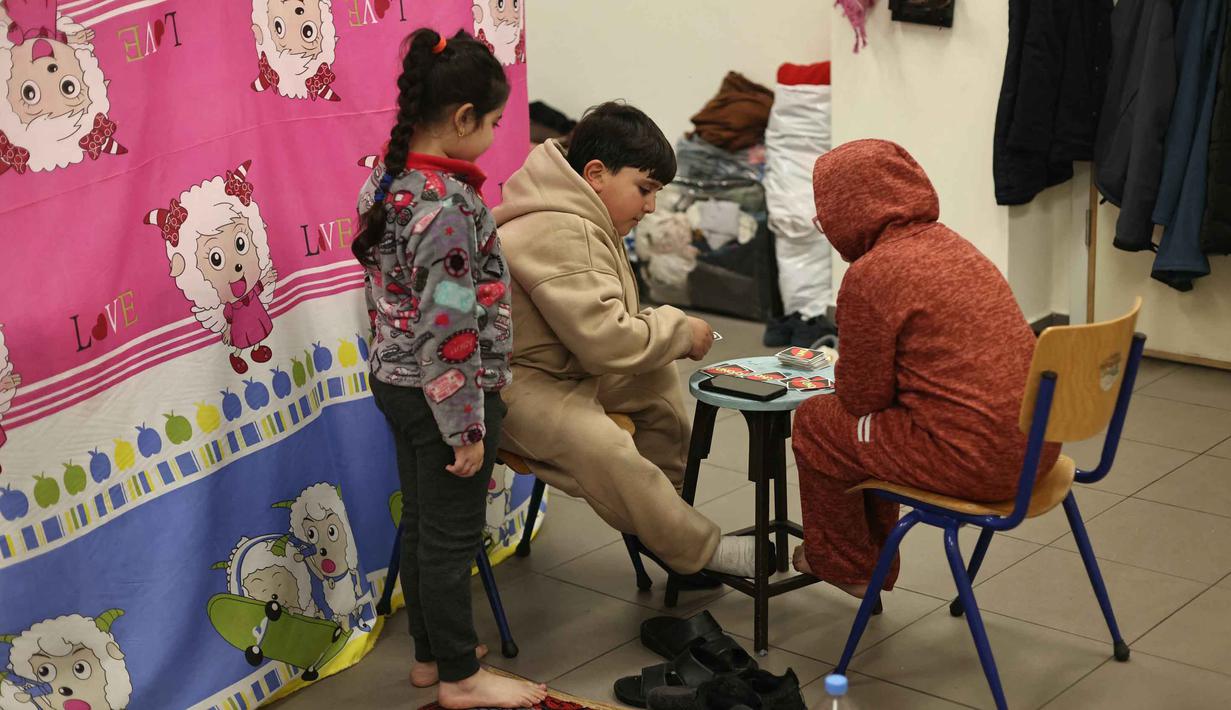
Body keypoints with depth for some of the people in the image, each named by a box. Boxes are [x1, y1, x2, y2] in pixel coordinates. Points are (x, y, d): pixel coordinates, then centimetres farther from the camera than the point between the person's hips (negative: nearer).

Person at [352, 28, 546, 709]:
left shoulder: (384, 182, 3)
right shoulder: (447, 204, -25)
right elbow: (449, 331, -25)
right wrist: (467, 426, -19)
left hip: (394, 381, 9)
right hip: (441, 397, -9)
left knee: (420, 523, 20)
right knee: (451, 537, 5)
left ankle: (431, 652, 35)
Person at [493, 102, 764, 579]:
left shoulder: (583, 223, 11)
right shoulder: (559, 235, -24)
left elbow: (602, 324, 17)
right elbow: (606, 339, -29)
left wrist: (669, 333, 0)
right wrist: (680, 331, -13)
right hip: (514, 386, -12)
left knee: (657, 379, 11)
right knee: (602, 447, -32)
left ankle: (672, 505, 14)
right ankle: (697, 550, -18)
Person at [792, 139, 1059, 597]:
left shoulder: (870, 275, -15)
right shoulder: (952, 245, 11)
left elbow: (862, 396, -6)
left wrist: (839, 372, 15)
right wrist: (848, 364, 22)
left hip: (977, 462, -9)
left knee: (815, 422, 10)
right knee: (871, 426, 27)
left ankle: (844, 564, 30)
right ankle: (871, 565, 41)